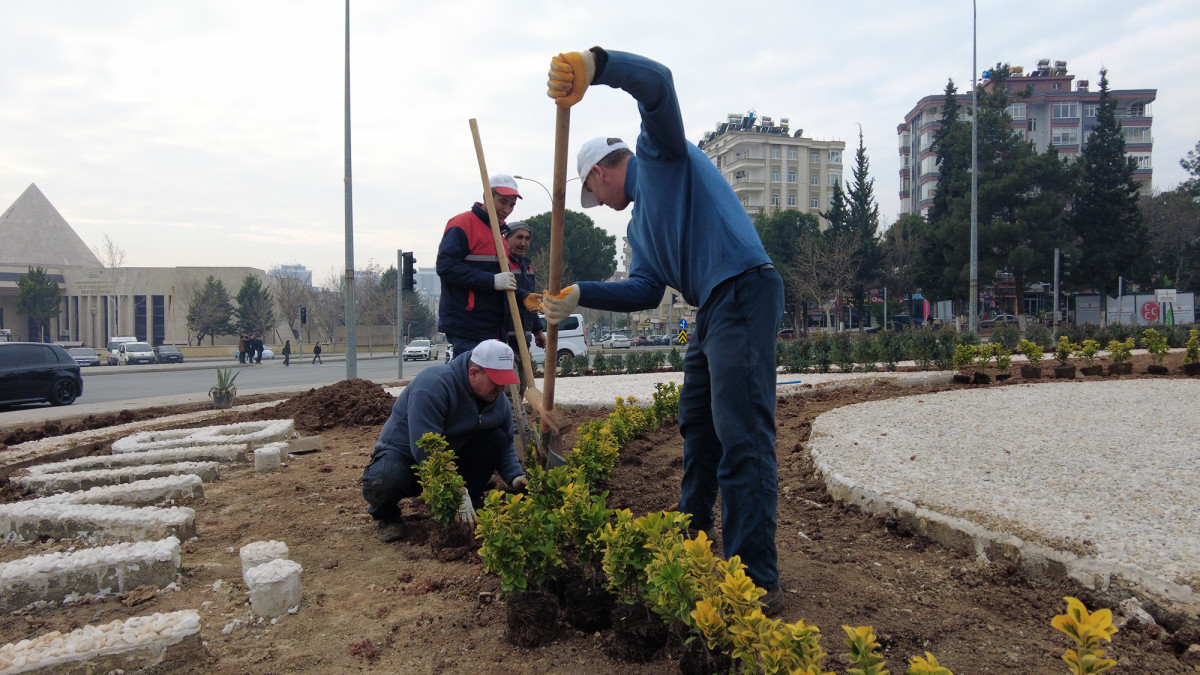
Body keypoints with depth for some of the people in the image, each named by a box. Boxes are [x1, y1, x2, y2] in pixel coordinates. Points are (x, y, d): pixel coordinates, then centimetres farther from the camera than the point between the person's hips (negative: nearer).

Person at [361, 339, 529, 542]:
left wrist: (516, 477, -14)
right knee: (382, 483, -38)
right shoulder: (433, 385, -31)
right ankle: (385, 513, -1)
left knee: (496, 438, -16)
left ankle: (472, 502, -1)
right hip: (403, 453, -5)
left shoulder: (499, 401, -7)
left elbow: (506, 446, 7)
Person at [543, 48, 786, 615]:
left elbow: (655, 81, -14)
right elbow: (645, 290, 12)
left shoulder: (663, 154, 5)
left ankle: (758, 582, -10)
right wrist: (579, 296, 1)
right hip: (713, 309, 10)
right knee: (697, 426, 19)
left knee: (741, 437, -13)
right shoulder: (639, 223, 26)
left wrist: (595, 63, -30)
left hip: (744, 292, -10)